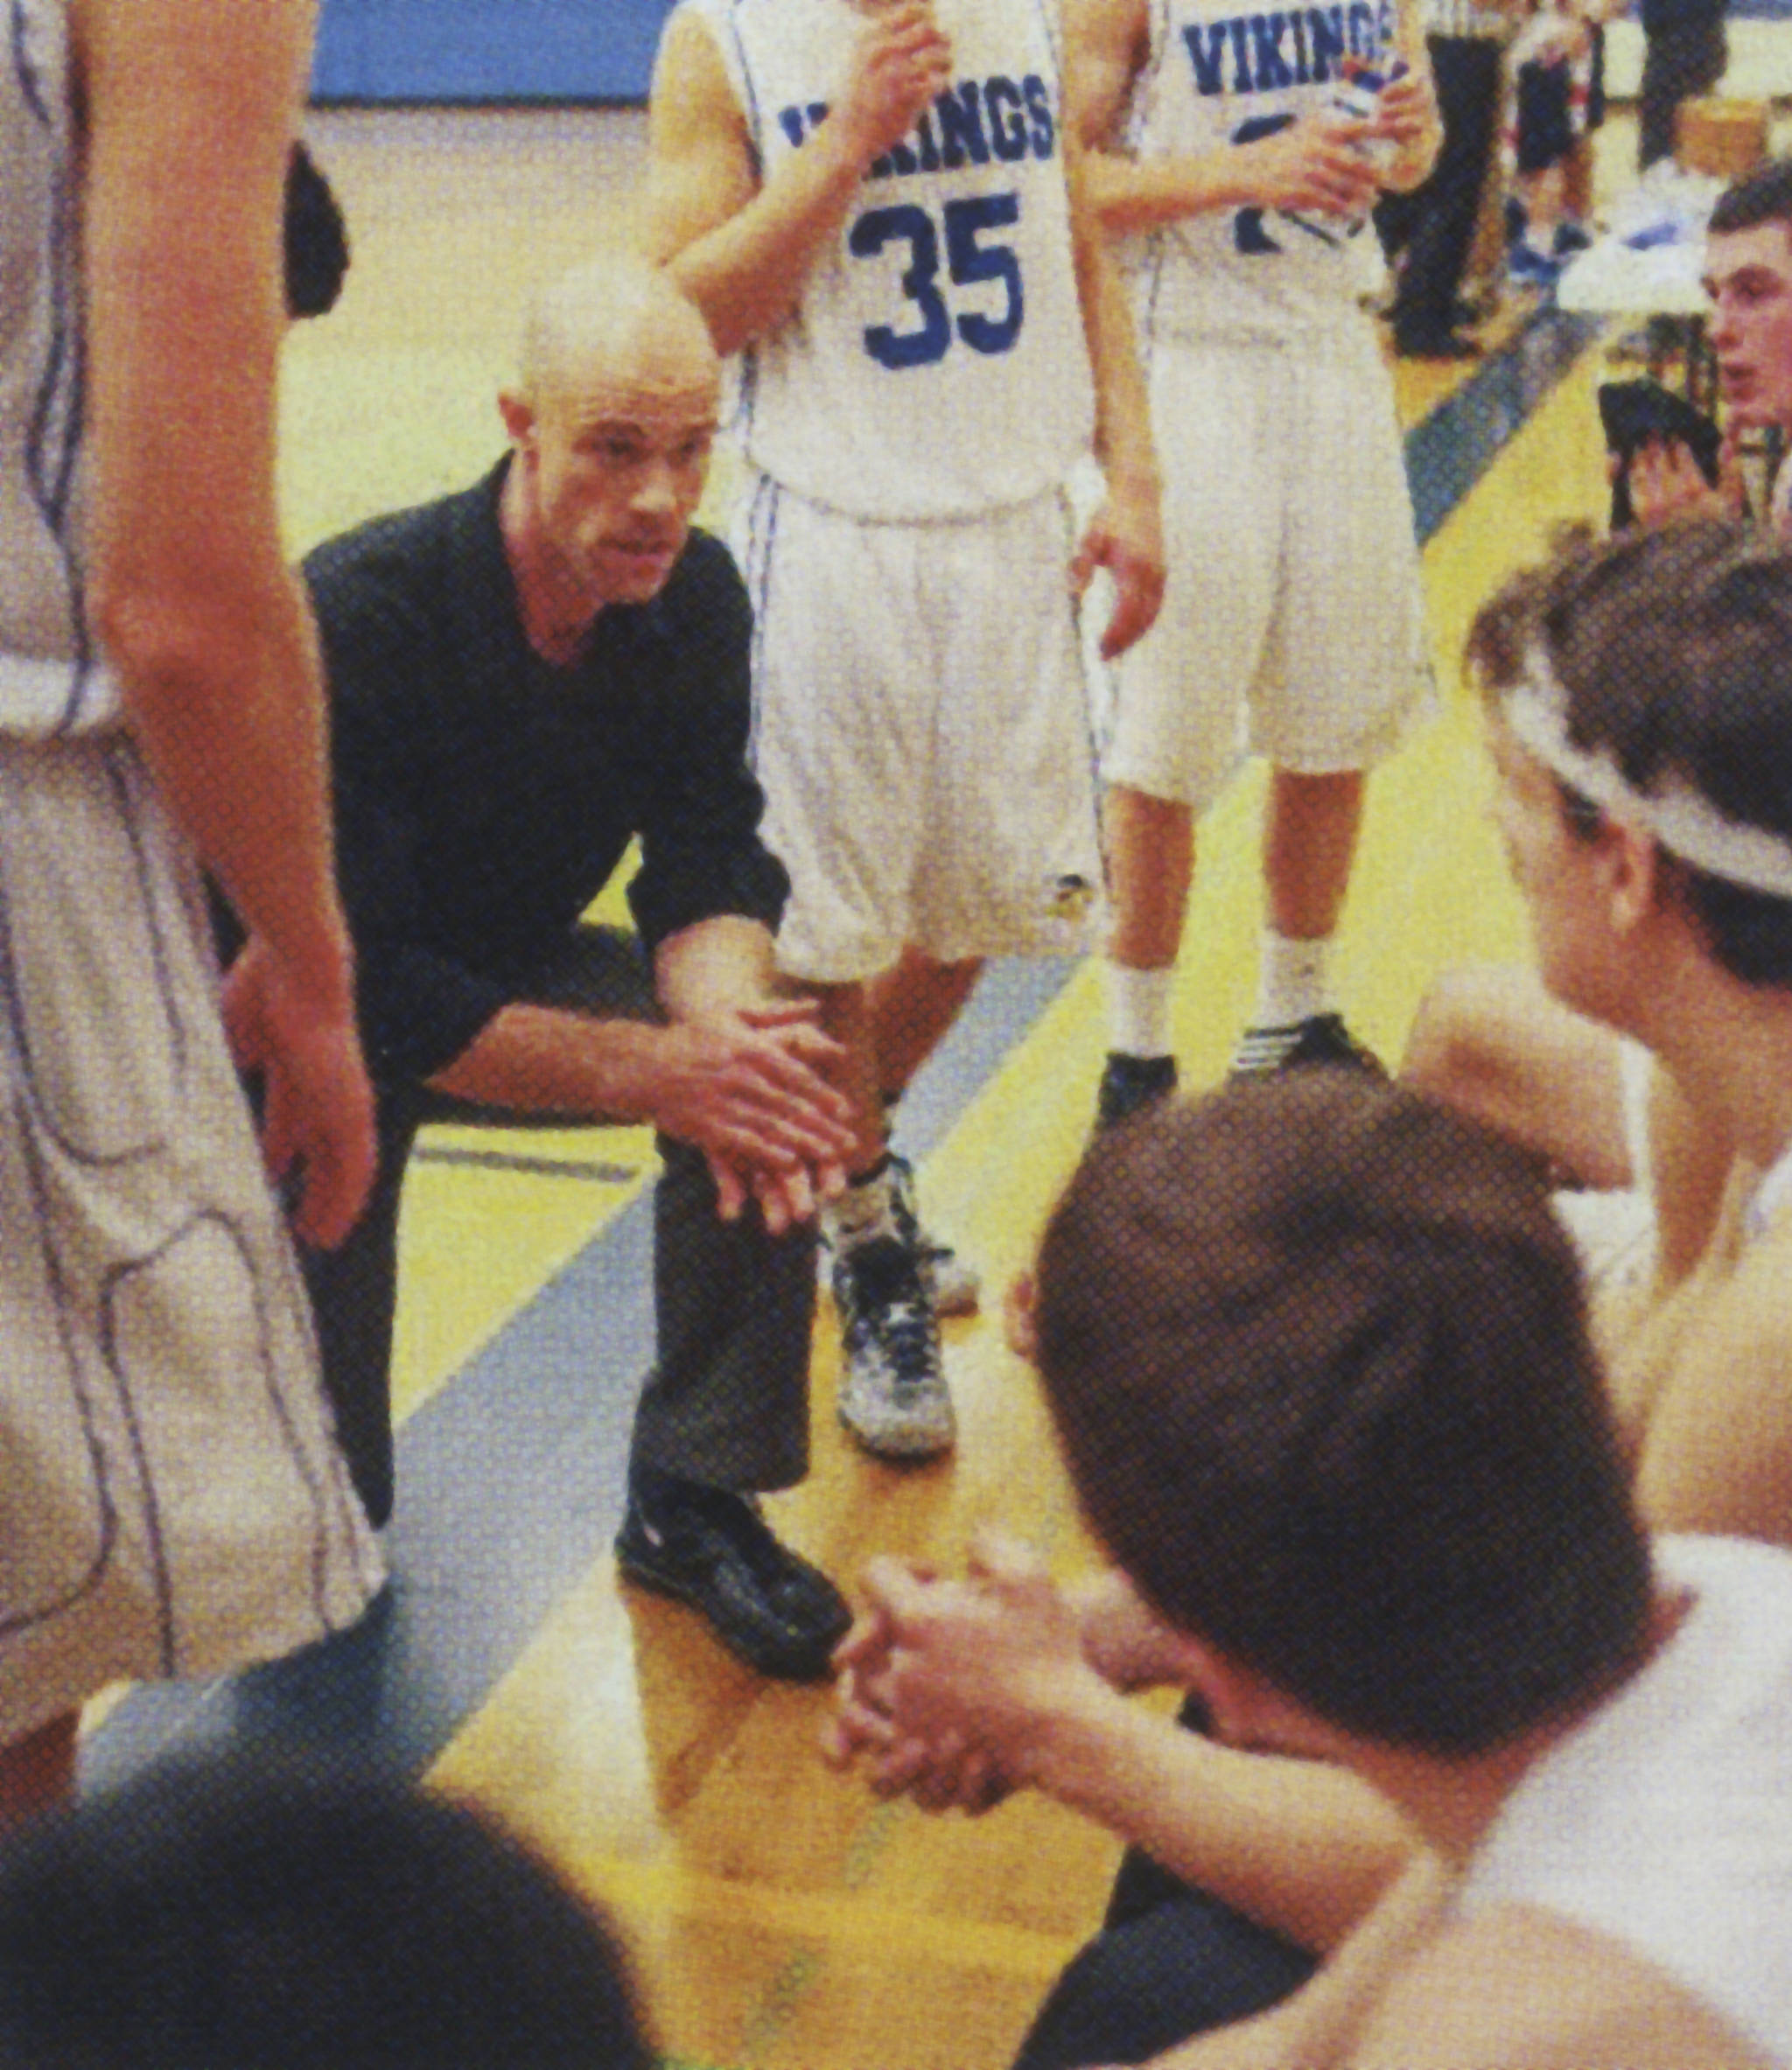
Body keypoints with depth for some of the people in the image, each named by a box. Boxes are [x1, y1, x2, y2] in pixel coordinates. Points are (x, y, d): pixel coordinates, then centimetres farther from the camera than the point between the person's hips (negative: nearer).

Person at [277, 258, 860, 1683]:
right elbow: (365, 987, -32)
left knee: (772, 1077, -25)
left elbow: (708, 868, -12)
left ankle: (695, 1499, -9)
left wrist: (726, 1022, -36)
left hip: (514, 971, 5)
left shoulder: (692, 597, -13)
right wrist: (655, 1071, -38)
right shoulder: (355, 618, -31)